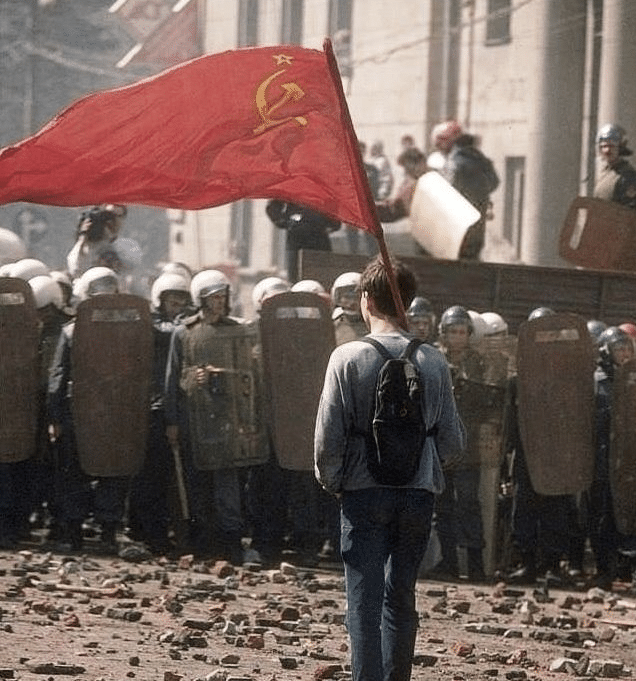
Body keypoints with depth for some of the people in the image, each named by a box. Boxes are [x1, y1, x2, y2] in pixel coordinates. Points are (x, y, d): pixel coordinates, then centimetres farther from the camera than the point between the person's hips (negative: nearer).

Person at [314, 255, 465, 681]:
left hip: (364, 491, -3)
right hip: (419, 494, 3)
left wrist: (331, 482, 10)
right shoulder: (434, 362, -1)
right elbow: (454, 444, 4)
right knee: (401, 598, 14)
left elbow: (328, 438, -8)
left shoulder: (348, 358, -9)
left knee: (365, 599, -2)